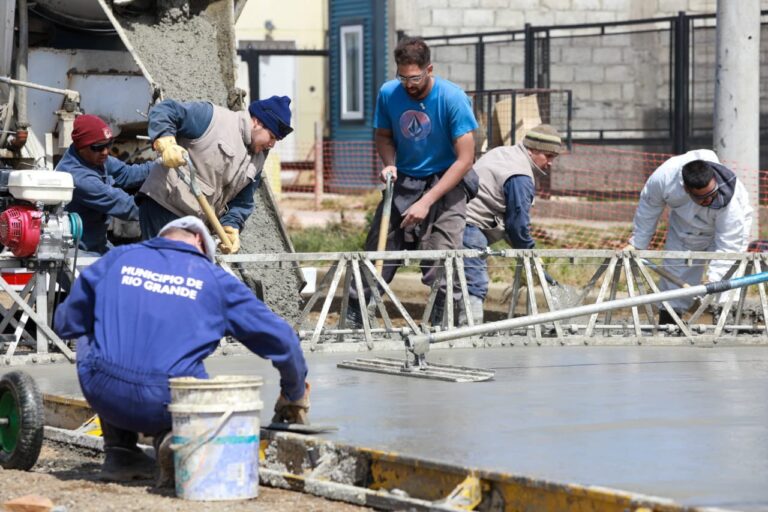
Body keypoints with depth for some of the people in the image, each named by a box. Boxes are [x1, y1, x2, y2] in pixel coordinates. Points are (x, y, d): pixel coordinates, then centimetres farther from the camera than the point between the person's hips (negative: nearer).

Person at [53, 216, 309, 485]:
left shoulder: (117, 259, 14)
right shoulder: (214, 278, 12)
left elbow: (66, 323, 20)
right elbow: (280, 339, 14)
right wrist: (294, 396, 31)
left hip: (104, 397, 1)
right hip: (165, 406, -1)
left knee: (88, 339, 33)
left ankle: (119, 453, 25)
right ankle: (171, 435, -2)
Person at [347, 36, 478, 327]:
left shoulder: (453, 98, -17)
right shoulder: (389, 94, -6)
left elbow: (465, 159, -16)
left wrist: (427, 202, -20)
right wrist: (389, 163, -12)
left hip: (445, 183, -3)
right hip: (403, 182, 4)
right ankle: (351, 322, 6)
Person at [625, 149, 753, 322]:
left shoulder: (729, 202, -43)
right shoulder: (664, 177, -36)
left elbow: (728, 244, -39)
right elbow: (649, 206, -15)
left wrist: (714, 278, -50)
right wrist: (637, 243, -8)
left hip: (724, 226, -3)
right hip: (684, 228, 3)